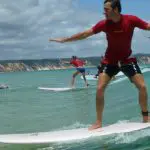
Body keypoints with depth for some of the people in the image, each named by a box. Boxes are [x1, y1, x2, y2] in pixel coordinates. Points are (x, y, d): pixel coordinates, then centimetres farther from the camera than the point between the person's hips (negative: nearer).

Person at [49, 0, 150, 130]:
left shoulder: (131, 20, -18)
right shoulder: (104, 24, -14)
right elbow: (85, 34, -8)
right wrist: (64, 40, -7)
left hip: (127, 60, 0)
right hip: (110, 61, 0)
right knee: (100, 89, -10)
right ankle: (98, 122, 1)